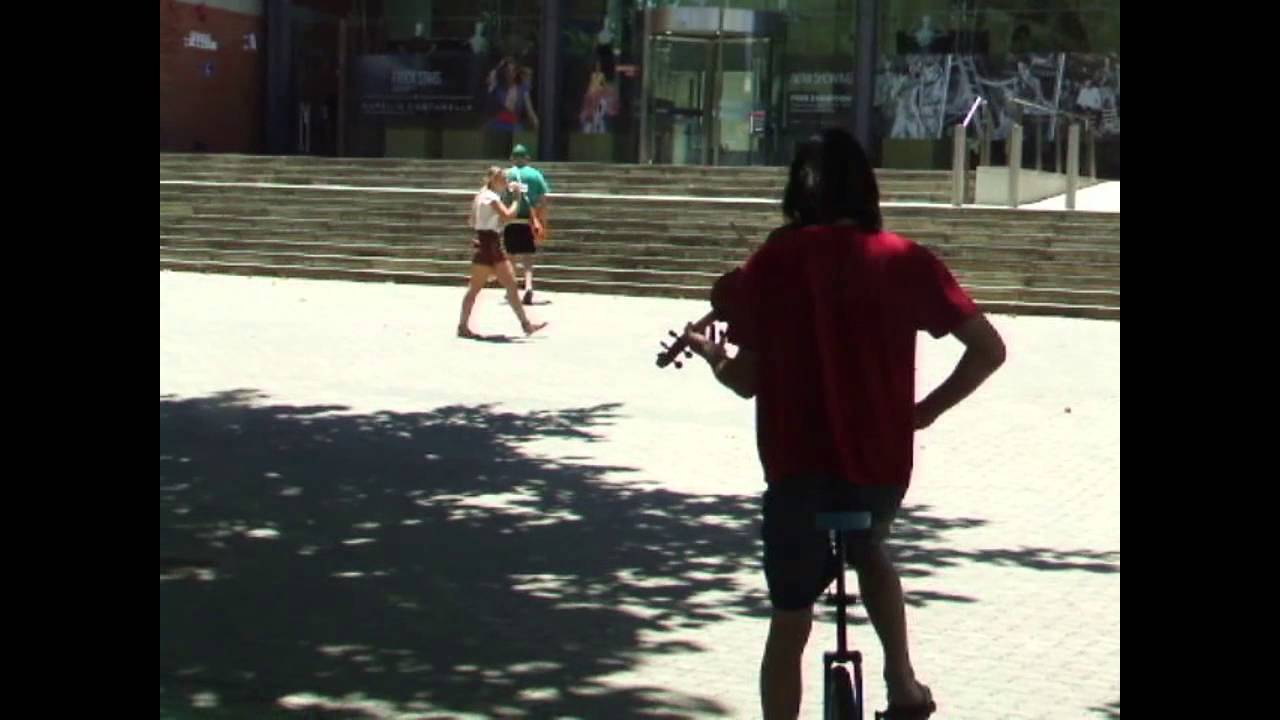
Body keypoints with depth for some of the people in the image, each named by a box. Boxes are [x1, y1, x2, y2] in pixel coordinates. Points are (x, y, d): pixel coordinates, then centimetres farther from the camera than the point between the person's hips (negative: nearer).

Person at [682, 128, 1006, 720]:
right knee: (869, 550, 34)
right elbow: (988, 348, -2)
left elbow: (746, 379, -2)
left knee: (790, 620, 12)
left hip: (797, 462, -2)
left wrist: (711, 355, 19)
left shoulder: (774, 262, -4)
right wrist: (925, 411, 9)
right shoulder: (903, 261, -1)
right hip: (882, 461, 2)